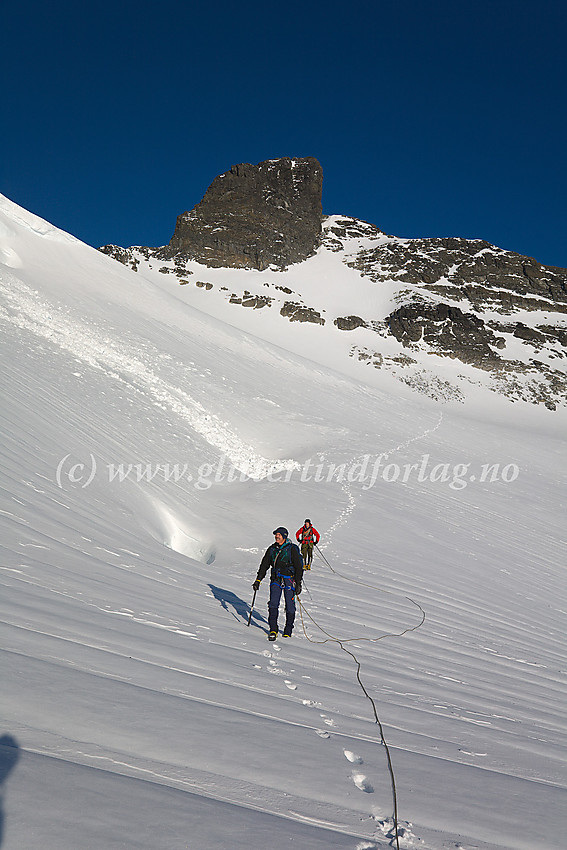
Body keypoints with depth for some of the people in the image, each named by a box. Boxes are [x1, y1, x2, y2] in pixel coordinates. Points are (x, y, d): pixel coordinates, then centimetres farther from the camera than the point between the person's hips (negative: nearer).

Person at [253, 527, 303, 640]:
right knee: (273, 604, -9)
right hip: (276, 579, 3)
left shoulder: (292, 549, -4)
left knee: (290, 606, 0)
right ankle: (273, 630, -4)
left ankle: (288, 631, 13)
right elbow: (264, 565, 15)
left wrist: (298, 583, -10)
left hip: (289, 579, -3)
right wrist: (258, 580, 10)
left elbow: (299, 567, -4)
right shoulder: (272, 549, 9)